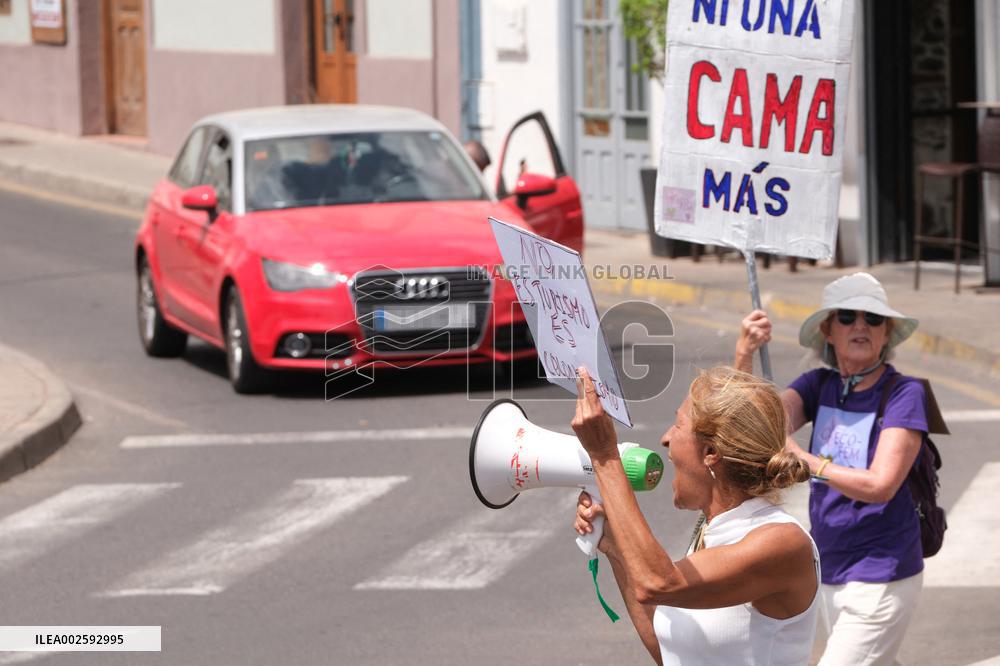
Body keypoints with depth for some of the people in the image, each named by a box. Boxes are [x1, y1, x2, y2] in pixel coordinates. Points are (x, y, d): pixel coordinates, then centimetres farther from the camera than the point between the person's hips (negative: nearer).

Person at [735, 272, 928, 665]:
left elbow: (880, 485, -21)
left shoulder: (904, 394, -14)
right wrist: (744, 356, -29)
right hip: (831, 571, 7)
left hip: (879, 578, -7)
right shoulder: (820, 386, 4)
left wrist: (804, 460, -28)